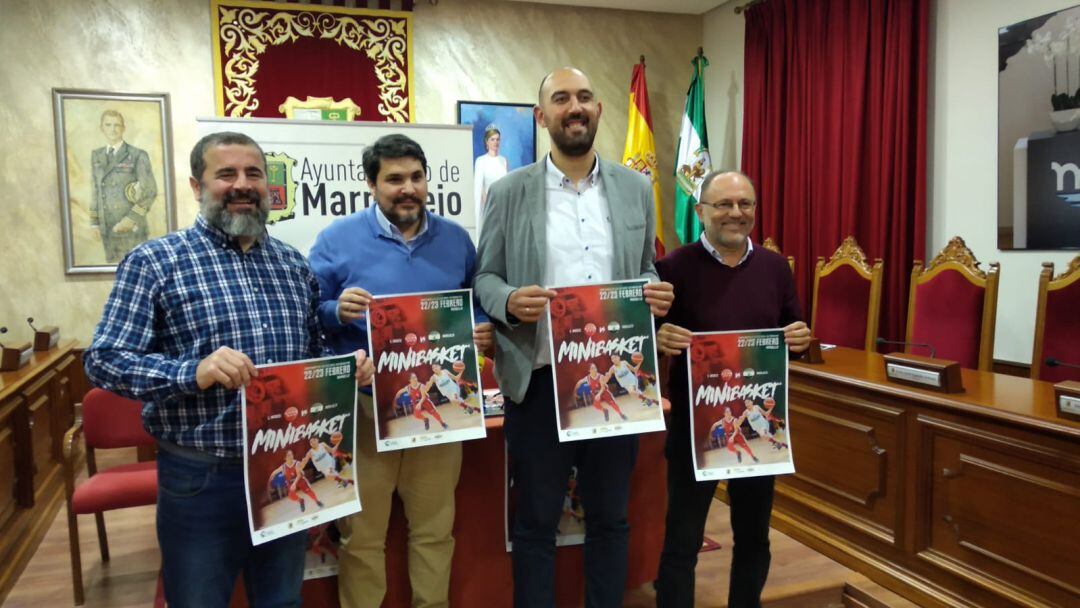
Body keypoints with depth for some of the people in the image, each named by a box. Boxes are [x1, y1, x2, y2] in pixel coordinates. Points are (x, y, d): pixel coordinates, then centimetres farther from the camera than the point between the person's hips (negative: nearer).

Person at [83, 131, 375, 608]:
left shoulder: (294, 264, 8)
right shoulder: (154, 261, -6)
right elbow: (103, 360, -11)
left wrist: (349, 366, -7)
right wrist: (193, 373, -28)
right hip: (200, 478, -3)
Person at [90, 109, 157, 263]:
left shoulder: (138, 155, -6)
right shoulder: (96, 155, 11)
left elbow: (150, 191, -9)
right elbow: (97, 189, 16)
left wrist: (132, 219, -15)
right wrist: (94, 221, 10)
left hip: (132, 229, -5)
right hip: (107, 229, 5)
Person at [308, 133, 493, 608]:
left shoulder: (456, 239, 7)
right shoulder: (337, 239, -3)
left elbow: (478, 305, 15)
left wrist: (483, 331, -6)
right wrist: (338, 311, -24)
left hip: (439, 405, 3)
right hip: (365, 406, -3)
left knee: (435, 528, 17)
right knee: (362, 534, 10)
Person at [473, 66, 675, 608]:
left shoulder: (636, 188, 7)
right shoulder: (509, 192, 0)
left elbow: (645, 269, 13)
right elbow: (485, 276, 2)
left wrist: (657, 294, -9)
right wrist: (509, 301, -19)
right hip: (539, 380, -2)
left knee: (610, 518, 18)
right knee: (535, 523, 13)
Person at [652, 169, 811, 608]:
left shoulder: (775, 267, 4)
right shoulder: (675, 266, -10)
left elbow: (793, 332, 12)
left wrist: (801, 339, -10)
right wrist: (660, 339, -29)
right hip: (693, 423, -4)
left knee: (754, 534, 19)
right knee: (682, 539, 6)